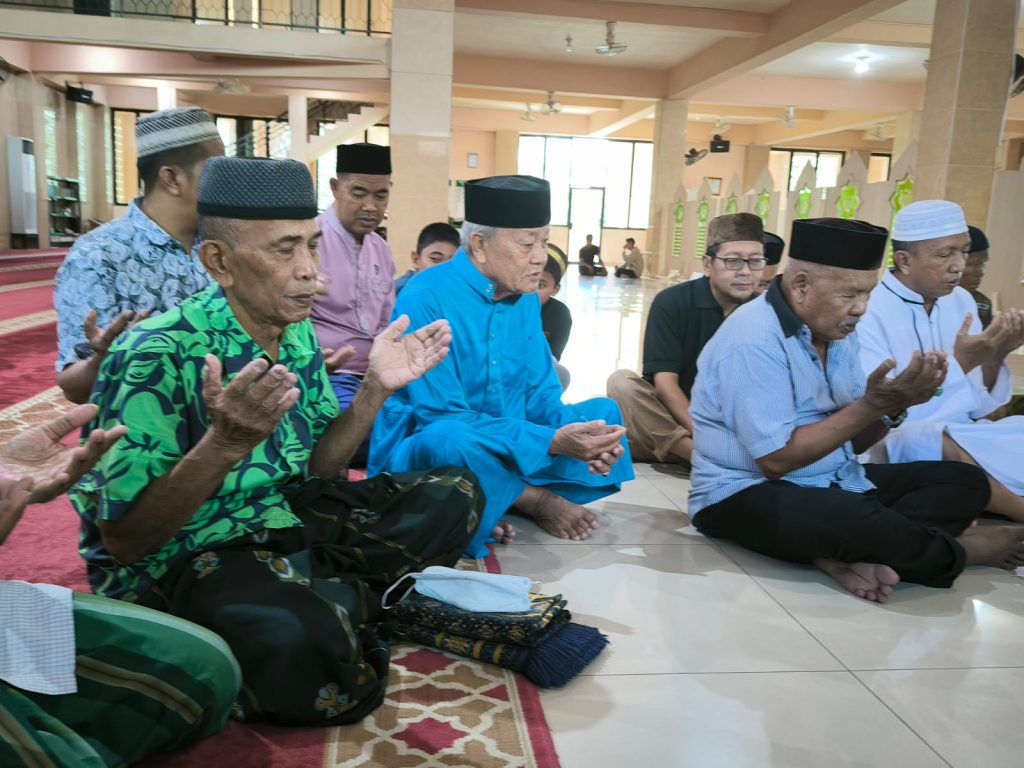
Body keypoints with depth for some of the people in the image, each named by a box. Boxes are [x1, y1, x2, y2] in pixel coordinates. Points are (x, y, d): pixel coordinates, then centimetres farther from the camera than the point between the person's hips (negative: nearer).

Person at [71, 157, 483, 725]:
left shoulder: (296, 334, 2)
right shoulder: (156, 359, -21)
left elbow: (317, 469, 9)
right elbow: (123, 543, -19)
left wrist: (375, 388, -6)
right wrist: (225, 444, -35)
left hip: (289, 521, 7)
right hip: (180, 558, -7)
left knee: (455, 495, 0)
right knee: (305, 642, -37)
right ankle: (353, 598, -5)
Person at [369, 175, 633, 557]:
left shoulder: (525, 298, 2)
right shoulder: (426, 298, -20)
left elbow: (540, 396, 5)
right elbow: (442, 416, -25)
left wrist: (577, 437, -18)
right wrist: (553, 442, -31)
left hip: (509, 449, 8)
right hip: (422, 451, -7)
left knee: (603, 414, 3)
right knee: (451, 440, -39)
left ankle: (501, 506, -15)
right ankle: (540, 501, -9)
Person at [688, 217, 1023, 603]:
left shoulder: (838, 330, 6)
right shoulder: (754, 338, -21)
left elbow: (850, 438, 9)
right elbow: (776, 460, -24)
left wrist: (894, 404, -12)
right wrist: (871, 406, -23)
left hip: (835, 481, 9)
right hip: (748, 492, -9)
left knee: (966, 481, 3)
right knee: (853, 518, -37)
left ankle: (844, 553, -20)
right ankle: (954, 552, -1)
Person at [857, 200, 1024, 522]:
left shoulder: (961, 301, 6)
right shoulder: (867, 312, -15)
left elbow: (977, 408, 7)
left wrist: (995, 358, -12)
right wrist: (959, 363, -25)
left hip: (968, 435, 5)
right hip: (901, 443, -5)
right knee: (918, 438, -36)